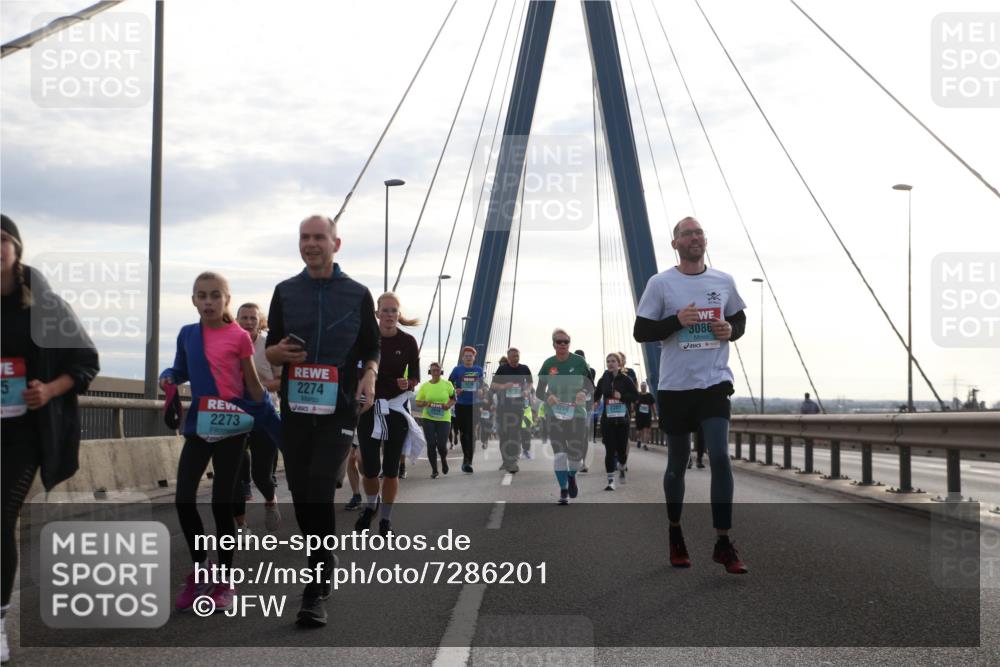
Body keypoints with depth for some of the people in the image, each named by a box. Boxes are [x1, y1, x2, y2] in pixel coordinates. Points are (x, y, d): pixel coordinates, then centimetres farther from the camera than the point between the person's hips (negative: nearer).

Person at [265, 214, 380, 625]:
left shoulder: (357, 294, 6)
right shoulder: (286, 292, 11)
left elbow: (371, 348, 11)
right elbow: (270, 350, 14)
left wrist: (369, 375, -10)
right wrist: (278, 352, -10)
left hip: (340, 409, -3)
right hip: (296, 407, 3)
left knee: (320, 486, -17)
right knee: (300, 492, 5)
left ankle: (316, 594, -15)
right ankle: (320, 572, 27)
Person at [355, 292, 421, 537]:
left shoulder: (408, 342, -3)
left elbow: (415, 377, 2)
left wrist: (408, 384, -18)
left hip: (396, 408, 0)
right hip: (369, 408, 0)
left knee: (391, 468, 2)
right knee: (370, 468, -3)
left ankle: (385, 517, 18)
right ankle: (371, 505, 29)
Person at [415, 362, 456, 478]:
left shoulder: (447, 384, 2)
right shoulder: (424, 386, 3)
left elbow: (453, 398, 12)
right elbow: (417, 402, 6)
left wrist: (449, 404, -9)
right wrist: (425, 403, -15)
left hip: (444, 418, -1)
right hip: (428, 418, 1)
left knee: (441, 444, -6)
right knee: (431, 444, -2)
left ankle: (444, 459, 30)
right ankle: (434, 470, 11)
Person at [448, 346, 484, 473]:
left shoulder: (478, 370, 7)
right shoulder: (457, 369, 1)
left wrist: (480, 391, -3)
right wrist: (455, 390, -15)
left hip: (474, 405, 1)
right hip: (461, 405, -1)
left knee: (471, 434, -4)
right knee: (463, 433, 5)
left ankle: (468, 461, -1)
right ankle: (467, 459, 19)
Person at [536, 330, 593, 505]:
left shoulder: (579, 361, -2)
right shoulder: (548, 364, 1)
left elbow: (591, 387, 5)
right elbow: (539, 392, 6)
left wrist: (584, 392, -18)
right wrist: (548, 397, -17)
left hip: (577, 412, 0)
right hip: (555, 413, 0)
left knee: (576, 454, -1)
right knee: (559, 453, -7)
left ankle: (572, 476, 34)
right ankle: (563, 491, 5)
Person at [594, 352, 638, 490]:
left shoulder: (625, 379, -1)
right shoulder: (603, 380, 6)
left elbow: (636, 396, -4)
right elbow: (596, 397, 10)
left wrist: (622, 396, -17)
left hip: (622, 420, -1)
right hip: (607, 420, 1)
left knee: (622, 449, 3)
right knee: (610, 450, -4)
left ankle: (622, 469, 36)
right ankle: (610, 480, 1)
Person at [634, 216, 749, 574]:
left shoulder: (724, 281, 5)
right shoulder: (660, 283, -3)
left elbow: (740, 319, 19)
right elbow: (640, 331, -4)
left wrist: (731, 330, -4)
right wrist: (677, 320, -19)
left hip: (715, 382, 1)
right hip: (675, 386, -1)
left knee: (720, 457, -11)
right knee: (677, 462, 10)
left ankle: (723, 543, -5)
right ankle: (674, 534, 30)